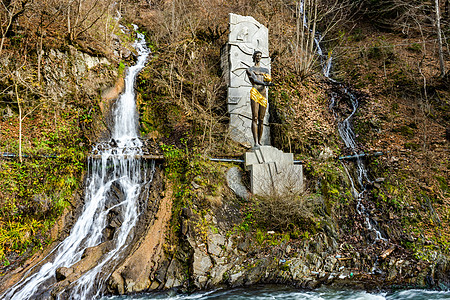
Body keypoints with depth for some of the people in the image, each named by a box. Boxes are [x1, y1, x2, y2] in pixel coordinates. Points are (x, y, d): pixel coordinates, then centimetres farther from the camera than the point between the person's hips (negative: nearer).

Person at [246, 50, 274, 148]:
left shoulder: (265, 70, 27)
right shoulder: (250, 69, 11)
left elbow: (269, 81, 15)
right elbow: (254, 80, -7)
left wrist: (268, 80, -11)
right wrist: (265, 83, -24)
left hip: (263, 93, 5)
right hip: (254, 92, -5)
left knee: (261, 119, 3)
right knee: (255, 118, -13)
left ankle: (260, 141, 7)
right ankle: (256, 142, -18)